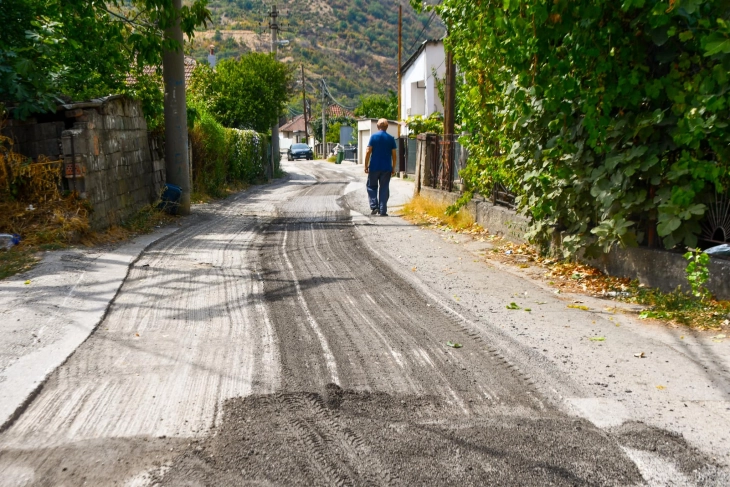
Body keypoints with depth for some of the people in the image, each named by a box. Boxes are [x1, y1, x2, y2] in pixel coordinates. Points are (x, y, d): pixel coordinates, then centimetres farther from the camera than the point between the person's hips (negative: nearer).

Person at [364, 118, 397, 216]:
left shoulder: (374, 137, -4)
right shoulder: (391, 138, 2)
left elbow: (368, 152, -7)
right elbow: (394, 154, 1)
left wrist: (366, 166, 0)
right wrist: (393, 168, 9)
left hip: (374, 167, -1)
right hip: (386, 168, 1)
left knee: (372, 187, 13)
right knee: (384, 189, 6)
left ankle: (374, 207, 0)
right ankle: (382, 211, 5)